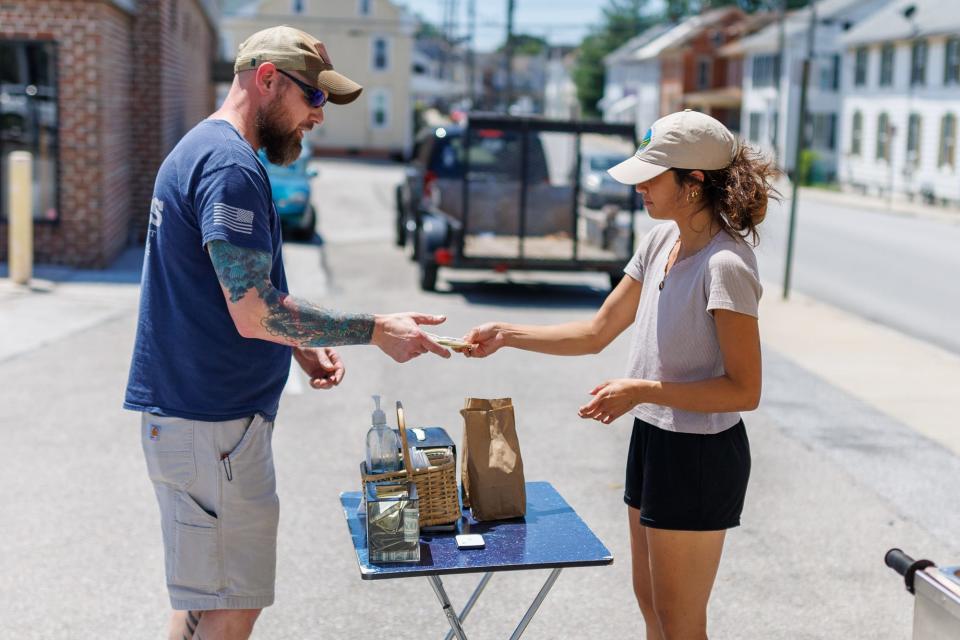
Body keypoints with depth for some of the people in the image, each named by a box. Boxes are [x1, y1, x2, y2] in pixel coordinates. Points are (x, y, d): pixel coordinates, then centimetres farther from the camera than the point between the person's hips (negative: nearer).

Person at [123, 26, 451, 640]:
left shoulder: (201, 149, 15)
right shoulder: (231, 166, -18)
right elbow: (255, 314, -24)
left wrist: (301, 346, 8)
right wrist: (374, 329, -16)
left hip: (187, 411, 10)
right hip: (212, 425, -10)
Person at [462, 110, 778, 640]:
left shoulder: (725, 266, -23)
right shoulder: (661, 241, 3)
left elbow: (744, 390, -21)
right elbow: (596, 333, 10)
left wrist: (643, 390, -25)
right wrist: (507, 335, 5)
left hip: (698, 456, -9)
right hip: (652, 438, 9)